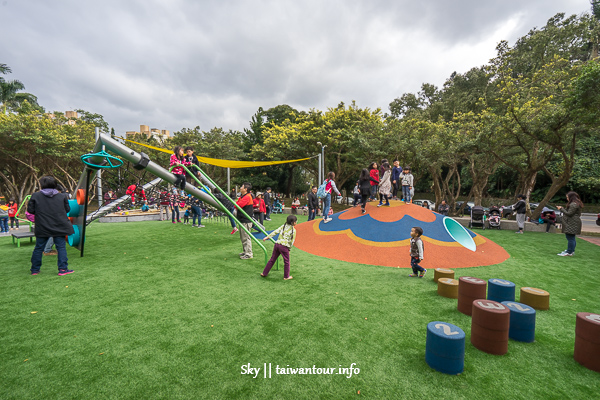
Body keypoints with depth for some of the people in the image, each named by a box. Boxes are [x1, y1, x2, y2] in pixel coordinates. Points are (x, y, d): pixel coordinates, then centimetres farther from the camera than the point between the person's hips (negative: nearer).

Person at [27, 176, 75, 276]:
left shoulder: (35, 196, -3)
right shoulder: (62, 196, -2)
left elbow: (30, 210, 0)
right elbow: (67, 209, 3)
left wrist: (40, 212, 17)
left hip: (42, 228, 1)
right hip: (59, 227, -1)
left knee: (38, 248, 14)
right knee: (61, 247, 3)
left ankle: (35, 269, 24)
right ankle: (63, 269, 1)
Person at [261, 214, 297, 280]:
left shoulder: (284, 226, 10)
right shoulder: (293, 230, -3)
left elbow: (276, 231, 4)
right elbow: (292, 241, -4)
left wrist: (268, 236, 3)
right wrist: (289, 249, 6)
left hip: (277, 244, 6)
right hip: (284, 246, -5)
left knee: (272, 259, 17)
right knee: (286, 262, 11)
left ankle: (264, 273, 24)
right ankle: (286, 276, 21)